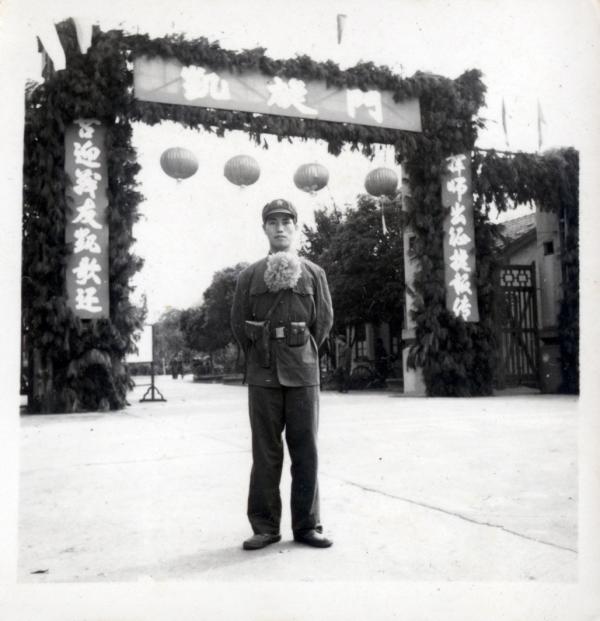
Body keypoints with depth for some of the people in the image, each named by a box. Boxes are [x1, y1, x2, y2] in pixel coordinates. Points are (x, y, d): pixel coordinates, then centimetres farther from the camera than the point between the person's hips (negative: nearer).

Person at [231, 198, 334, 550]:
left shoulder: (314, 274, 7)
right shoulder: (250, 276, 6)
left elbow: (324, 322, 8)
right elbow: (239, 323, 7)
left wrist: (301, 355, 8)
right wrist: (260, 358, 8)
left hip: (303, 372, 0)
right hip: (263, 375, 0)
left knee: (305, 450, 4)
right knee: (265, 452, 4)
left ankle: (307, 525, 14)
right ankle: (265, 527, 13)